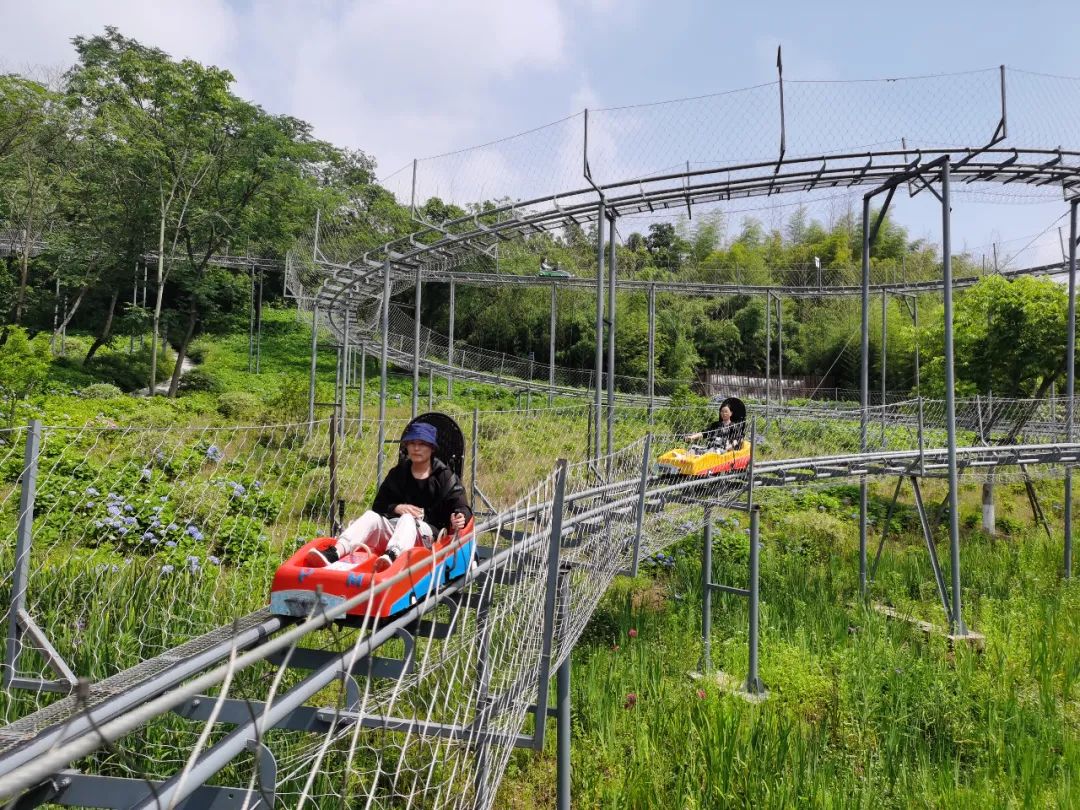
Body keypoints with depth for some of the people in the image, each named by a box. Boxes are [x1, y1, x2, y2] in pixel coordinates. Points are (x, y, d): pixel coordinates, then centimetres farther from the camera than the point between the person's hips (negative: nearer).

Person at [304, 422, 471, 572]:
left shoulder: (445, 477, 5)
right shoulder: (398, 474, 15)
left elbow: (461, 507, -4)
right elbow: (378, 505, 12)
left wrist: (460, 518, -28)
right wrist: (397, 508, -10)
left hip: (427, 532, -4)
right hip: (395, 526, 4)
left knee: (408, 519, -35)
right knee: (371, 516, -24)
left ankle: (392, 556, -66)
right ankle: (334, 553, -47)